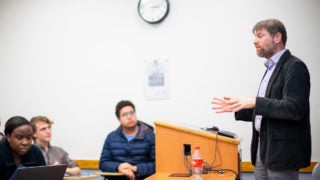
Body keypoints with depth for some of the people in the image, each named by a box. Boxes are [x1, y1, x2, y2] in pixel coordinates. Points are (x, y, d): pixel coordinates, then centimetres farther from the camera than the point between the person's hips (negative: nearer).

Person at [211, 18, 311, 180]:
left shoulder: (294, 67, -11)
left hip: (282, 152, -9)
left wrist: (256, 102, -23)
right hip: (263, 149, 9)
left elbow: (295, 109, -21)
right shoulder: (272, 69, 18)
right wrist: (237, 107, 11)